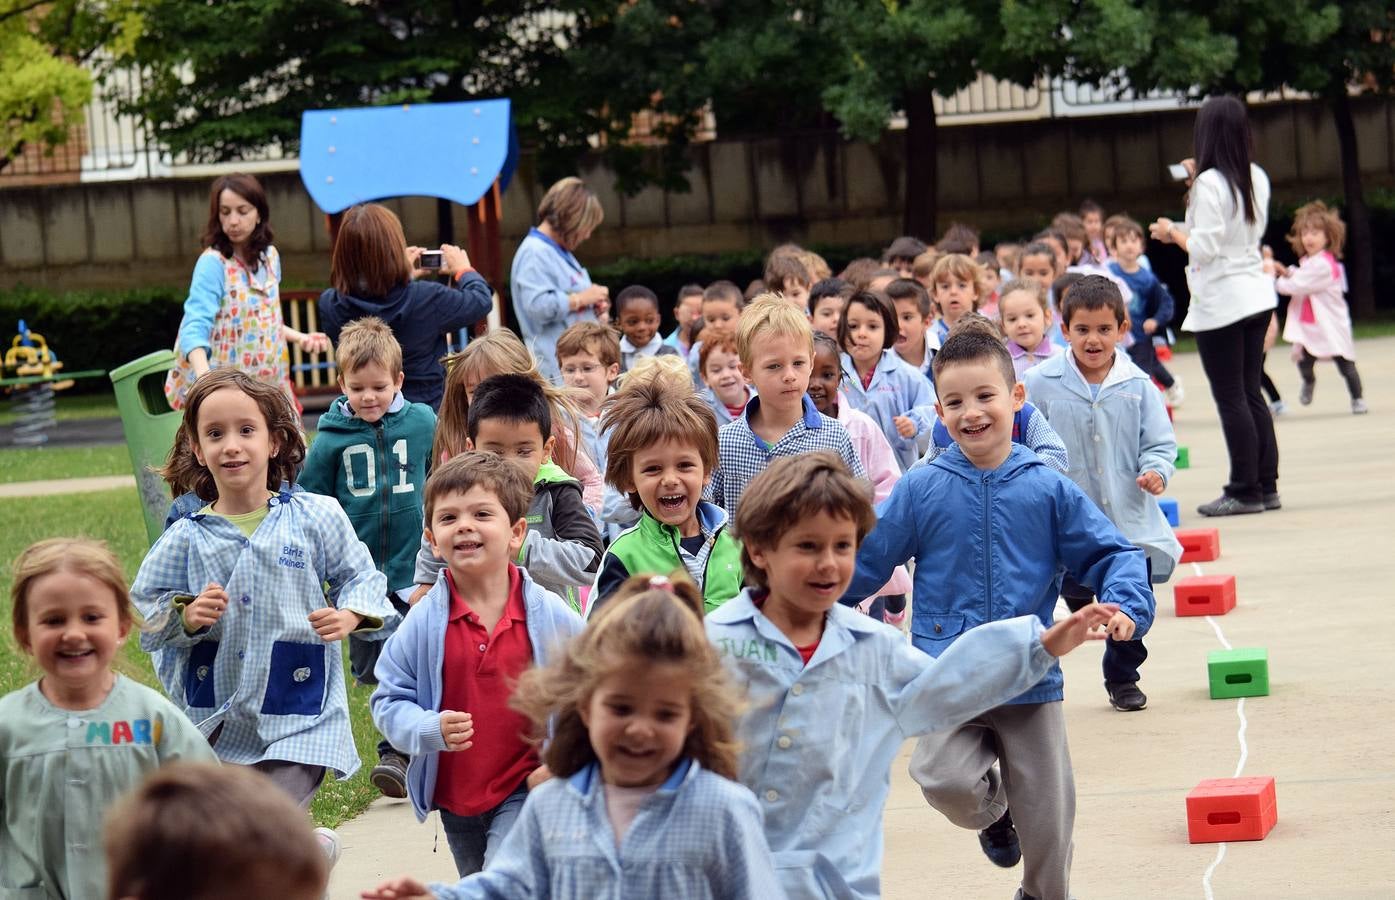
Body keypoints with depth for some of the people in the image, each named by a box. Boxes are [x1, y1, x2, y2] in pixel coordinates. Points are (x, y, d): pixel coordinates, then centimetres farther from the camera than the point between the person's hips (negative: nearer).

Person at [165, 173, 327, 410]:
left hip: (266, 382, 7)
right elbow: (195, 328, -25)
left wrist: (300, 338, 13)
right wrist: (204, 376, -40)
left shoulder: (269, 257, 8)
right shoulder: (212, 263, -14)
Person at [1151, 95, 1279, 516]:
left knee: (1231, 399, -2)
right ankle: (1266, 485, 14)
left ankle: (1244, 490, 0)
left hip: (1220, 303, -8)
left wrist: (1173, 233, 0)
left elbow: (1204, 248, -19)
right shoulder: (1257, 178, 7)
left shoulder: (1209, 183, -16)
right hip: (1256, 295, 8)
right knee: (1251, 393, 13)